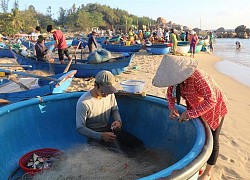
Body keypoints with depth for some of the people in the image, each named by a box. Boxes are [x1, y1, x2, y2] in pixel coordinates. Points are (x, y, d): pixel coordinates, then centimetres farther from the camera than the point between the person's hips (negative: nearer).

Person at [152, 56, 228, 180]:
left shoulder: (198, 77, -40)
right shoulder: (177, 78, -17)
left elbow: (211, 101, -39)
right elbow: (170, 93, -1)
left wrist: (189, 113, -39)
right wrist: (172, 108, -19)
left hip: (214, 107, -6)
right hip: (196, 107, 6)